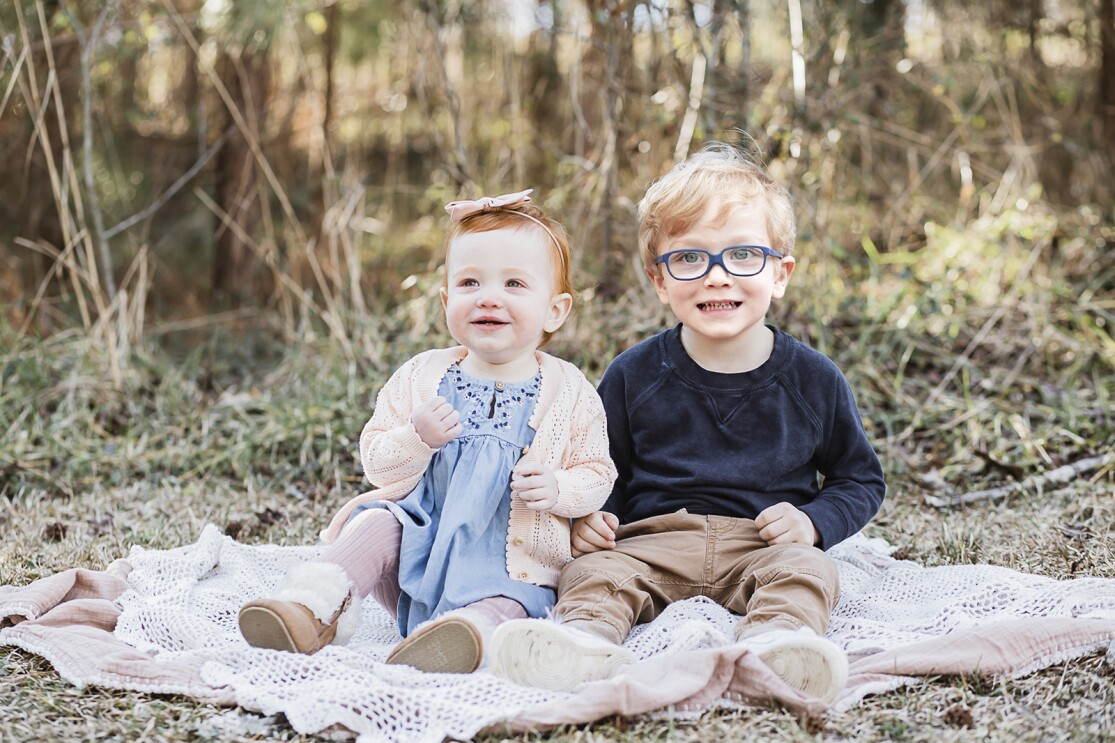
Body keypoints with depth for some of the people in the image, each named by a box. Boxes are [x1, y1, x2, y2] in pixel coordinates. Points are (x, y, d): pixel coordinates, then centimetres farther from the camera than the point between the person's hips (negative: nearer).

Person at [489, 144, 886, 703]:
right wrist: (588, 514, -6)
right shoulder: (633, 374, 6)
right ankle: (583, 640, -55)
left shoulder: (812, 379, 5)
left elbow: (861, 479, 14)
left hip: (762, 545, -1)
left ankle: (776, 643, -59)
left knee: (804, 571, -31)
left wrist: (813, 521, -5)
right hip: (653, 539, 1)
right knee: (592, 572, -26)